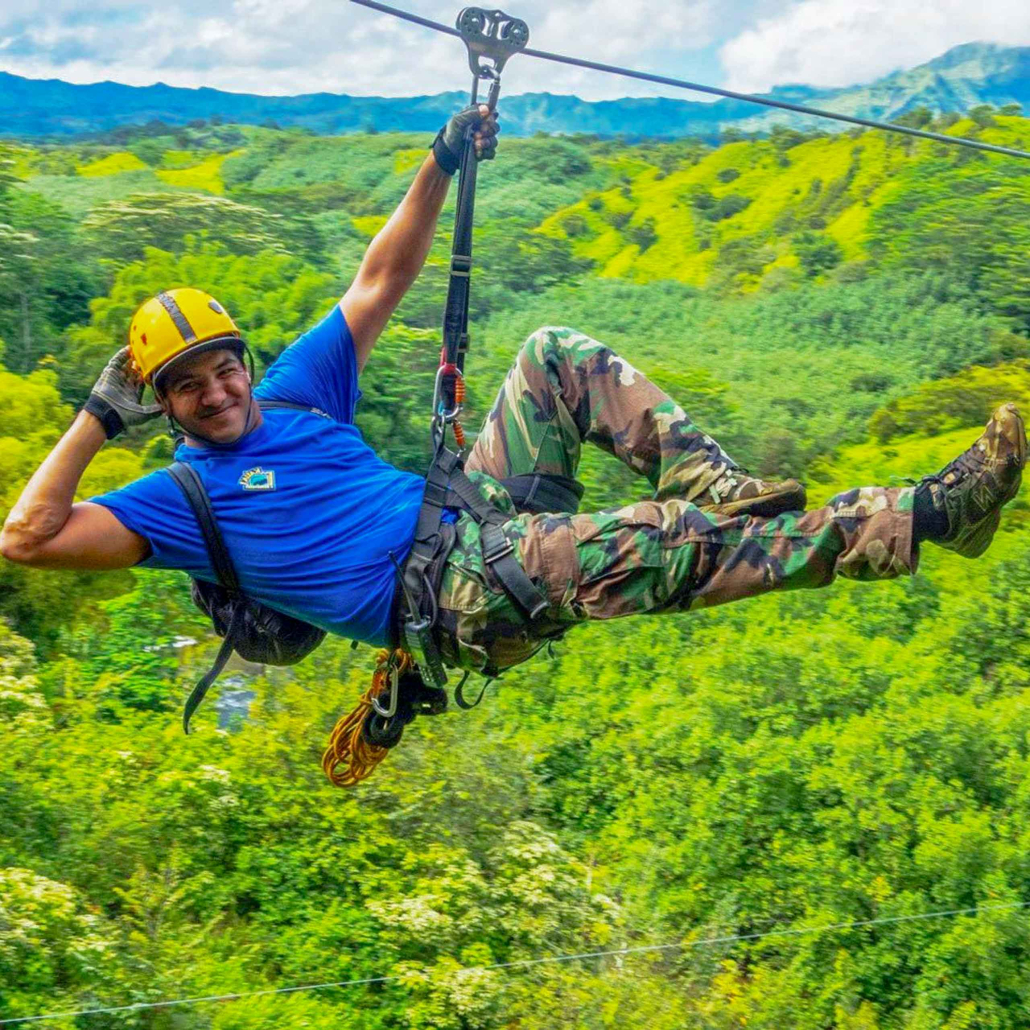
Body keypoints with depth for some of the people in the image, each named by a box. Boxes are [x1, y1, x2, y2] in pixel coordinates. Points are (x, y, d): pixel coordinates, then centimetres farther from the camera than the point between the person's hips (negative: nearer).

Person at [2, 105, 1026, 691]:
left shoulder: (291, 391, 19)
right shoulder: (181, 495, 4)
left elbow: (379, 283, 21)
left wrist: (440, 165, 12)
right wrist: (99, 417, -9)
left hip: (476, 517, 8)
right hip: (456, 601, -8)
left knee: (556, 354, -6)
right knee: (671, 546, -25)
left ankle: (724, 488, -16)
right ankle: (932, 512, -26)